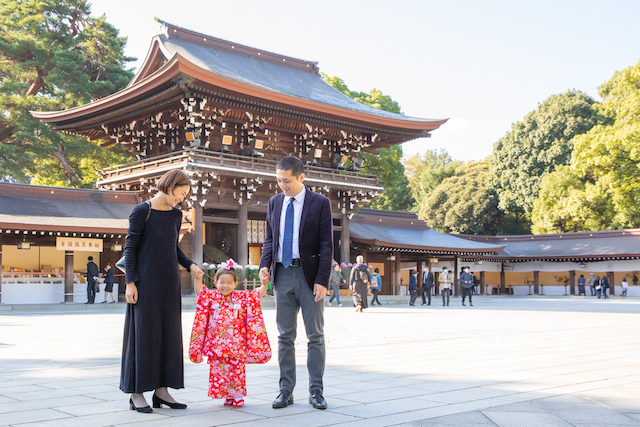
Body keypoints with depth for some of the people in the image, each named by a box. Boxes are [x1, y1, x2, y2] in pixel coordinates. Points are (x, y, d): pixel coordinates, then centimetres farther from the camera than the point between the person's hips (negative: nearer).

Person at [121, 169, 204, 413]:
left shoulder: (176, 215, 11)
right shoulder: (141, 212, -7)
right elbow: (130, 247, -7)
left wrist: (190, 265, 3)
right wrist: (130, 282, -13)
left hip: (169, 283, 6)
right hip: (146, 282, -6)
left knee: (169, 333, 5)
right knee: (143, 332, -3)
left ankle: (161, 390, 12)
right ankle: (136, 393, 3)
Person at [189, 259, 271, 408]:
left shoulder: (243, 297, 4)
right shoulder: (210, 296, 4)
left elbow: (259, 293, 4)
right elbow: (199, 291, -4)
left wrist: (264, 283, -12)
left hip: (236, 344, 0)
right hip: (216, 344, 0)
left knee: (237, 368, 4)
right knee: (218, 369, 4)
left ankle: (238, 395, 18)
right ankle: (227, 396, 17)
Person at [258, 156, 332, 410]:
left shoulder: (320, 203, -3)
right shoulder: (275, 202, 11)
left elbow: (327, 245, -5)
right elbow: (270, 239, 15)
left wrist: (322, 280, -13)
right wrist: (265, 265, -3)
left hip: (309, 274, -4)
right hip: (283, 274, 4)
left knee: (315, 335, 2)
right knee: (285, 335, 7)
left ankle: (316, 391, 10)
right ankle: (286, 390, 13)